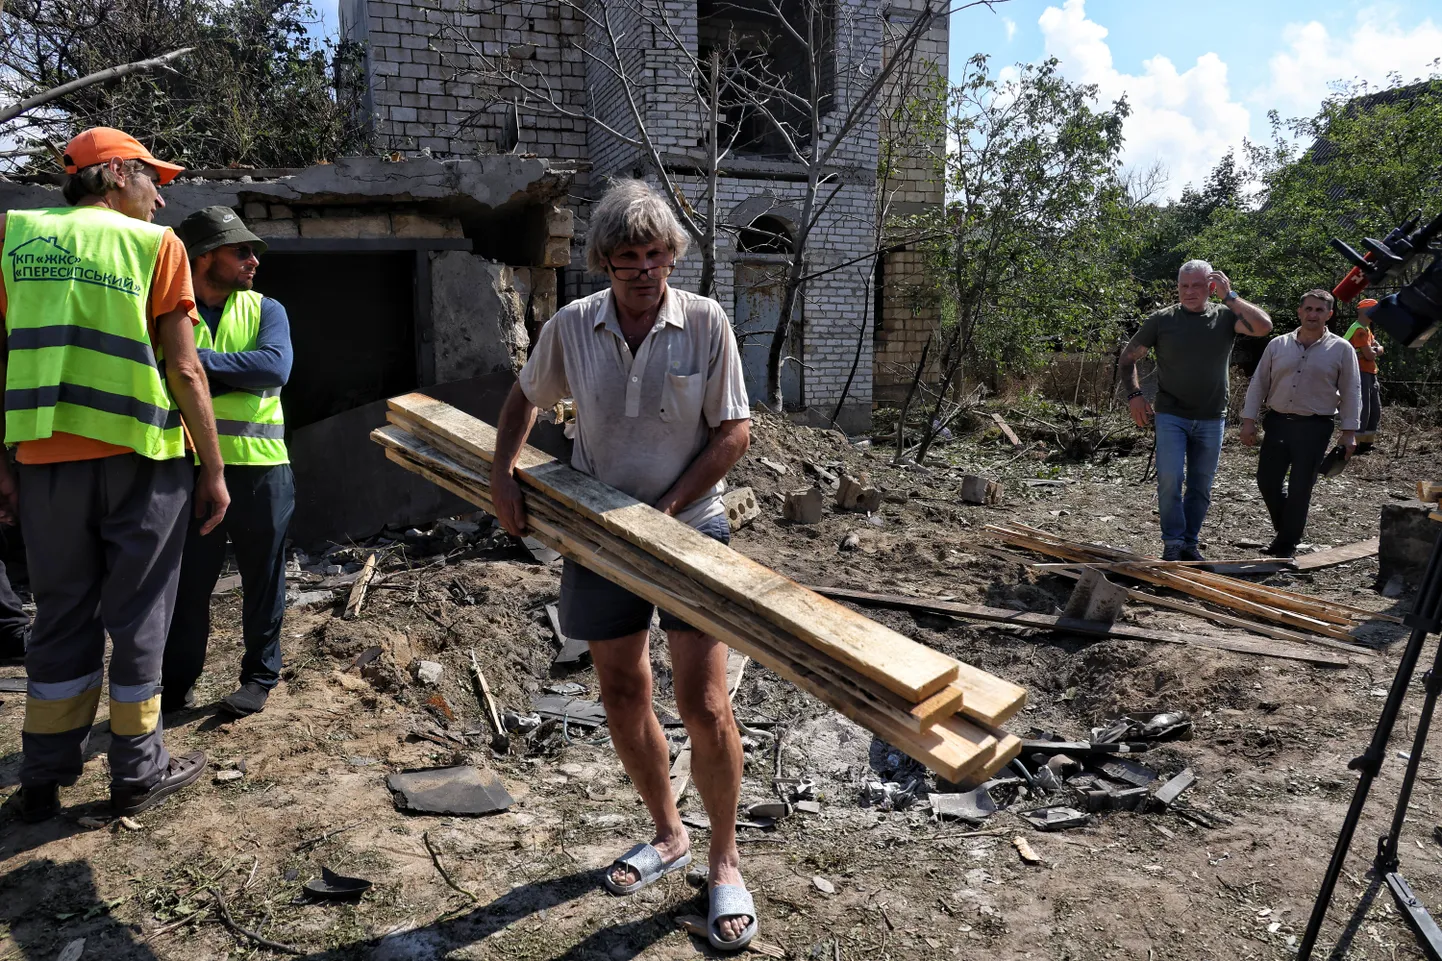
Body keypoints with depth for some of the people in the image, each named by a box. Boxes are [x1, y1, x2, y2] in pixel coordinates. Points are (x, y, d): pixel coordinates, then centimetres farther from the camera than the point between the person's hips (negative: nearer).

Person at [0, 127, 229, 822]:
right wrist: (213, 468, -2)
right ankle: (138, 773, 17)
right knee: (137, 616, 7)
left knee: (60, 614, 14)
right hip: (139, 454, -3)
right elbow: (183, 370, -7)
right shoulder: (155, 243, -2)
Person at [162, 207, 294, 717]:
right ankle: (178, 680, 24)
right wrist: (238, 377, -16)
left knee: (262, 578, 9)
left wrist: (197, 360, -15)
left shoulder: (266, 310, 5)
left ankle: (260, 675, 23)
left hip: (260, 467, 0)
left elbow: (276, 367, -13)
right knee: (187, 580, 9)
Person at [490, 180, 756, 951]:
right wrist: (502, 478, 0)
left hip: (688, 531, -3)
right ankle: (668, 835, 35)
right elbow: (525, 399, 13)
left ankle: (724, 860, 18)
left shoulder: (706, 323, -11)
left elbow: (734, 432, -8)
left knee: (703, 704, -5)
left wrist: (666, 508, -15)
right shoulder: (571, 328, -4)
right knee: (622, 693, 13)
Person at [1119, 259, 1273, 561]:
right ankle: (1173, 542, 1)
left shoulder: (1225, 317, 1)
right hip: (1171, 415, -2)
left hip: (1211, 419, 2)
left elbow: (1264, 326, -17)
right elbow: (1129, 356, 6)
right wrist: (1134, 394, -6)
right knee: (1169, 479, -13)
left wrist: (1230, 296, -15)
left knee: (1201, 487, 9)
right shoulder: (1162, 320, -1)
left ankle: (1190, 543, 23)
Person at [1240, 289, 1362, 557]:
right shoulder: (1278, 345, 7)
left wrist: (1349, 432, -4)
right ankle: (1285, 529, 27)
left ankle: (1287, 544, 12)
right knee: (1266, 481, 5)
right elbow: (1259, 384, 9)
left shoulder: (1341, 349, 0)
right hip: (1277, 423, 3)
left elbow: (1351, 393, 1)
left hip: (1315, 427, -3)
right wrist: (1248, 420, 2)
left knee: (1300, 488, 0)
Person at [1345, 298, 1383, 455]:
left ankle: (1367, 442, 20)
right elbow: (1370, 355, -18)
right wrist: (1374, 350, 3)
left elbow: (1380, 349, 12)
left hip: (1370, 374, 10)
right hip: (1360, 373, -10)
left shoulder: (1366, 330, 19)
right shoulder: (1359, 330, -14)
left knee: (1375, 411, 13)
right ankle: (1357, 445, -7)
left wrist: (1372, 350, -9)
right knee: (1362, 411, -10)